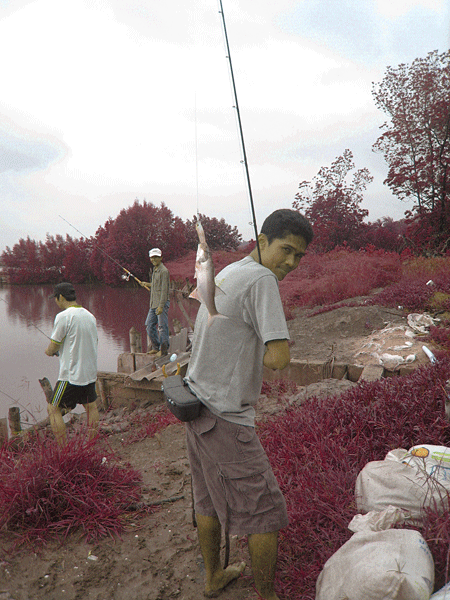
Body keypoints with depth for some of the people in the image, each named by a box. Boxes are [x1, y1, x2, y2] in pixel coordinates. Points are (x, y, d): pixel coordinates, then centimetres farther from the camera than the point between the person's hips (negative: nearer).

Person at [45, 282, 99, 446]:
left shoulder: (63, 317, -15)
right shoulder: (90, 316, 7)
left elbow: (53, 347, -12)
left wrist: (48, 351, 12)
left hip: (71, 375, -7)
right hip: (90, 372, 7)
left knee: (53, 409, 5)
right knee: (91, 406, 19)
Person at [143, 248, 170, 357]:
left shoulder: (163, 271, -12)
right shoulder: (155, 270, 17)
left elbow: (164, 289, -17)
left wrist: (161, 306, -22)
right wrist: (150, 285, 22)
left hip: (162, 303, -9)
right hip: (153, 304, 9)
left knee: (162, 327, -3)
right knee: (149, 325, 12)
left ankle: (164, 349, 6)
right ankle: (156, 347, 23)